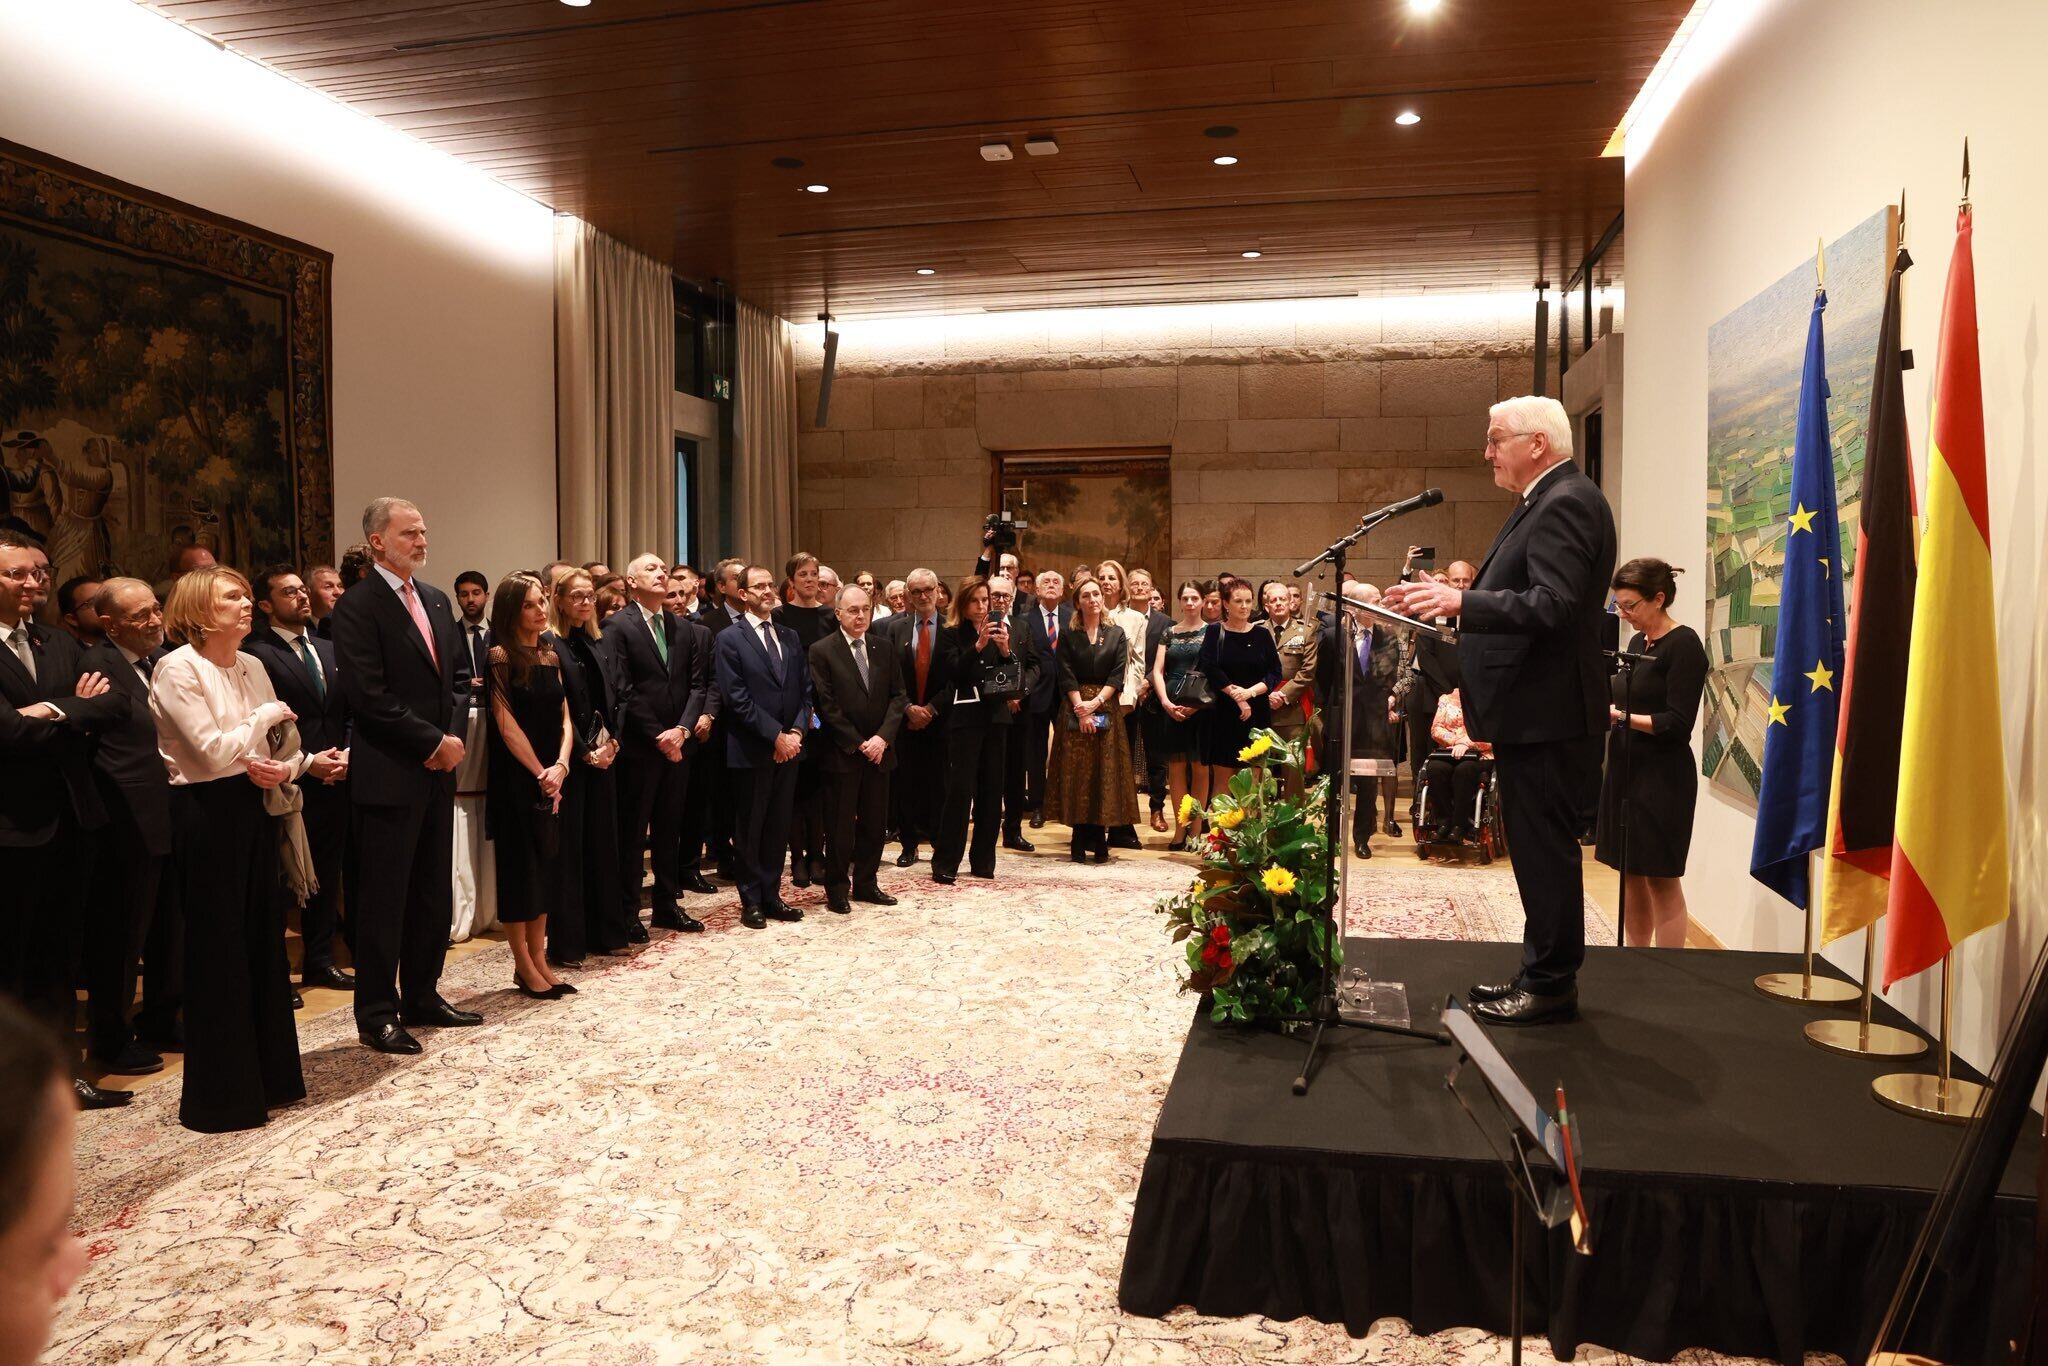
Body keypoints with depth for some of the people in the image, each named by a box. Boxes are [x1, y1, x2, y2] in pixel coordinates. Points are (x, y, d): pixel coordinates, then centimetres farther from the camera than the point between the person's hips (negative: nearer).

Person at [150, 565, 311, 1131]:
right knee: (217, 949, 1)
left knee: (263, 936, 11)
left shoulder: (252, 666, 10)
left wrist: (285, 770, -11)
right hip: (206, 814, -7)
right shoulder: (178, 669, -11)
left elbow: (287, 746, 11)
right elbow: (216, 751, -19)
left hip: (254, 808, 7)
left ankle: (268, 1074, 25)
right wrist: (269, 714, -6)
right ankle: (220, 1096, 13)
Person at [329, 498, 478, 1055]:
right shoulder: (358, 606, -10)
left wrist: (454, 737, -1)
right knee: (383, 899, 2)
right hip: (390, 775, -7)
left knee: (434, 893, 14)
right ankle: (377, 1015, 12)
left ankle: (422, 996, 27)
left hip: (438, 770, 8)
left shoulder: (436, 600, 14)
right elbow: (370, 696, -17)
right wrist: (434, 742, -14)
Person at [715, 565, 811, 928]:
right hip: (751, 749, -5)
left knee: (779, 826, 11)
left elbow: (805, 690, 10)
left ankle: (771, 895, 21)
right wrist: (775, 735, -15)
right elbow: (737, 697, -13)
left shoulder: (790, 637, 12)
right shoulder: (730, 639, -6)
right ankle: (752, 901, 16)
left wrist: (796, 731, -6)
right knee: (749, 829, 5)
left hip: (788, 747, 5)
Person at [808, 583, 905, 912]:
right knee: (840, 825, 3)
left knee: (874, 822, 10)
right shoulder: (822, 651, -6)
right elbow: (826, 705, -10)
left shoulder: (884, 649, 9)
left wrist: (883, 737, -9)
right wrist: (858, 744, -12)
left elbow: (898, 696, 5)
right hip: (842, 753, -4)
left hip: (879, 750, 4)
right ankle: (837, 888, 15)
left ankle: (866, 883, 22)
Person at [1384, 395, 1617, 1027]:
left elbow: (1554, 606, -26)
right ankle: (1544, 973, 27)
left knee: (1545, 850, -2)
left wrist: (1461, 602, -29)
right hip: (1531, 710, 11)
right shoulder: (1549, 502, 18)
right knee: (1540, 849, 16)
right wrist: (1453, 600, 11)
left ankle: (1551, 986, 9)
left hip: (1545, 712, -11)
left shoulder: (1566, 502, -15)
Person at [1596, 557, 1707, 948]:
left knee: (1661, 880, -1)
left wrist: (1618, 715, -22)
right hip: (1626, 767, 8)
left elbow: (1677, 723, -17)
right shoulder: (1638, 642, 12)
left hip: (1663, 774, -8)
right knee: (1632, 876, 12)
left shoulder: (1683, 645, -11)